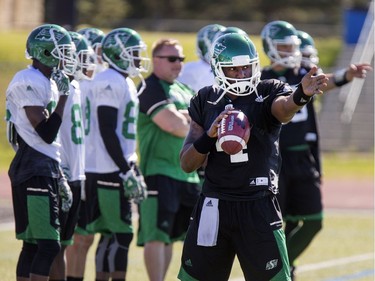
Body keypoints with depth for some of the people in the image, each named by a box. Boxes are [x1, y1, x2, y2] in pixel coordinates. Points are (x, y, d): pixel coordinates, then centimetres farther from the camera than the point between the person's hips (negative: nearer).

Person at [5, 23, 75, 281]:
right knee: (49, 245, -13)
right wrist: (63, 96, -14)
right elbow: (46, 134, -19)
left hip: (46, 170, 10)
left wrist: (60, 179, 22)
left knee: (33, 244, 11)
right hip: (34, 172, -10)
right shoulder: (29, 83, -15)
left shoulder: (48, 83, 16)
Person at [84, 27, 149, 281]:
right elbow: (107, 132, -19)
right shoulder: (109, 82, -14)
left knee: (110, 235, 11)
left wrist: (134, 169, 21)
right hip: (108, 170, -10)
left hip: (117, 168, 10)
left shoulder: (126, 82, 17)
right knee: (121, 234, -9)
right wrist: (126, 170, -19)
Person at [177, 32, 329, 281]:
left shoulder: (269, 94, -4)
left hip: (258, 207, -3)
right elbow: (187, 164, 3)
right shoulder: (206, 101, 5)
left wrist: (301, 95, -55)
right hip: (213, 206, 3)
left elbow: (285, 107, -31)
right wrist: (209, 135, -17)